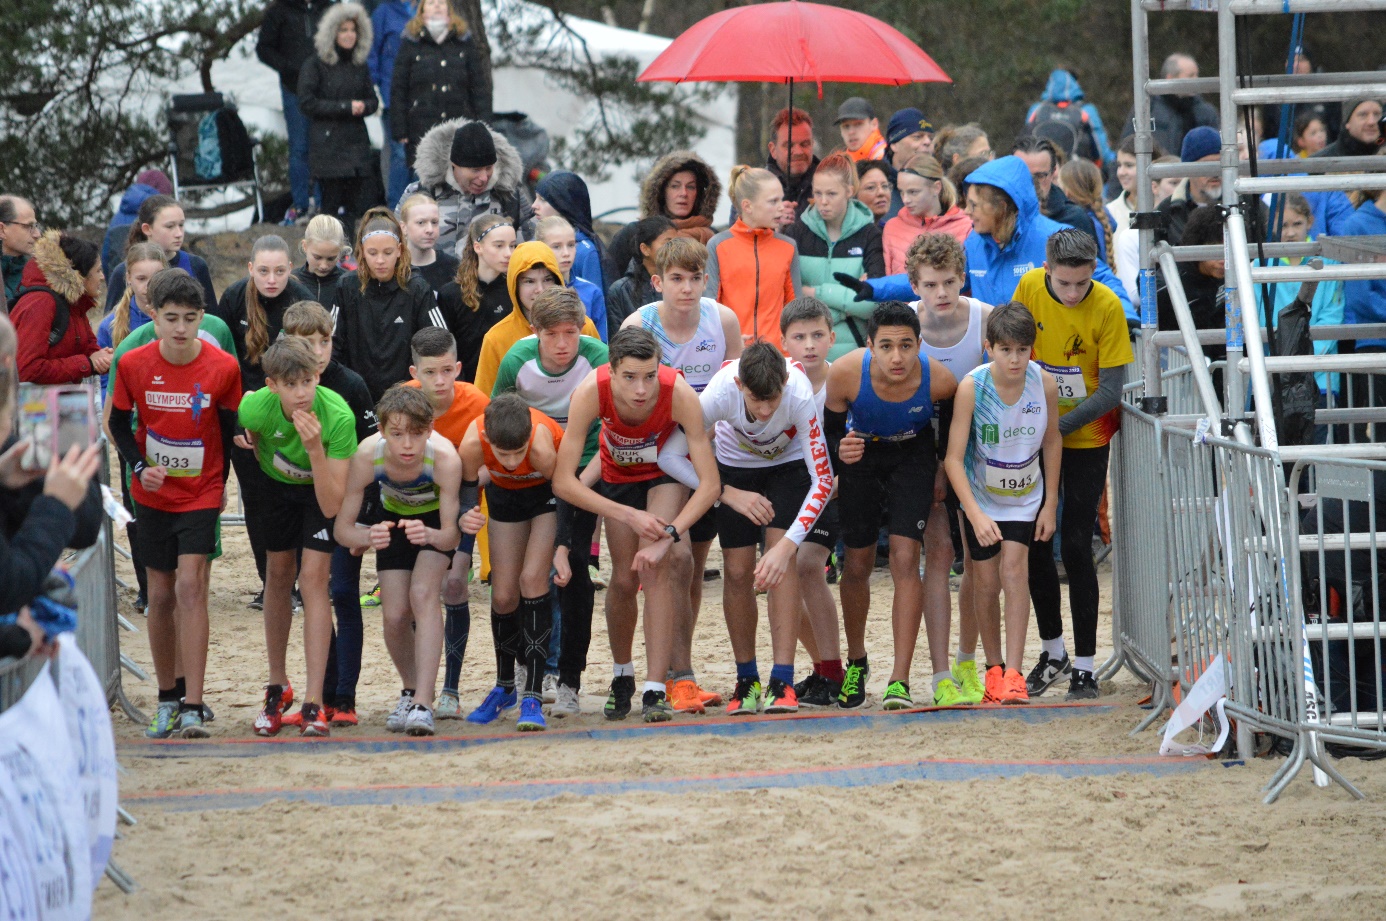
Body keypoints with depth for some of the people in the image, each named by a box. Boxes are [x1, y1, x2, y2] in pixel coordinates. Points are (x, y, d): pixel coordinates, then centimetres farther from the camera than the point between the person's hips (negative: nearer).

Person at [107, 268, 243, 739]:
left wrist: (221, 481, 4)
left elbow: (230, 427, 2)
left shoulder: (223, 368, -13)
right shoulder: (134, 365, -10)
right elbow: (119, 422, 4)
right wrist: (139, 466, -11)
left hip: (201, 493, -2)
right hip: (154, 493, 2)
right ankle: (168, 697, 24)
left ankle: (193, 707, -16)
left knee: (190, 585, -15)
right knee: (161, 594, 8)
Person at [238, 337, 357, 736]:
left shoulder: (338, 416, -38)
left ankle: (314, 702, -15)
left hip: (321, 488, -3)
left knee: (314, 578, -14)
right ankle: (277, 686, 26)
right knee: (278, 575, 9)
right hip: (275, 486, 3)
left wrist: (315, 449, -48)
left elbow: (331, 505, -38)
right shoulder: (256, 407, -31)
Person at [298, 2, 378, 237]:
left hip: (357, 142, 5)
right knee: (332, 199, -6)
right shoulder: (315, 65, -3)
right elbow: (306, 103, -8)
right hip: (327, 144, -5)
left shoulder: (359, 66, 13)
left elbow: (373, 100, 18)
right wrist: (345, 107, -12)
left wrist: (364, 106, -7)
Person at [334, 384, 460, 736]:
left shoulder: (444, 457, -39)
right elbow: (341, 528, -27)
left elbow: (451, 535, -33)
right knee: (395, 614, -5)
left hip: (434, 517, -2)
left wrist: (429, 535, -56)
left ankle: (422, 703, -26)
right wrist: (368, 537, -49)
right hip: (392, 516, 2)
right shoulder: (368, 456, -35)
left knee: (423, 593, -24)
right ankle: (411, 690, 23)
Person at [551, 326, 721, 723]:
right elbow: (563, 482, -33)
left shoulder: (680, 395, -39)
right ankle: (622, 675, 29)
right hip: (618, 475, 2)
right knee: (625, 578, 0)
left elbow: (710, 483, -35)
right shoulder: (590, 393, -36)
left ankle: (656, 689, -21)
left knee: (657, 566, -23)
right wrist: (629, 516, -39)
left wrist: (668, 536, -45)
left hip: (667, 471, -2)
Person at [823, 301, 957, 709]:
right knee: (857, 563, 7)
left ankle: (900, 681, -12)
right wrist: (840, 451, -35)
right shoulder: (846, 374, -32)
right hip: (861, 453, 1)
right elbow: (829, 427, -14)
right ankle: (856, 663, 32)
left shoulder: (938, 380, -31)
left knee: (905, 559, -13)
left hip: (913, 456, -1)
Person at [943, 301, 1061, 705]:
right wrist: (976, 515, -31)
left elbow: (1052, 443, -2)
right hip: (980, 494, -1)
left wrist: (1050, 505, 0)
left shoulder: (1044, 383, -18)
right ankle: (993, 667, 22)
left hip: (1025, 495, 1)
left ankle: (1014, 672, -16)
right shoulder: (971, 387, -26)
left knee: (1014, 567, -14)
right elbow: (954, 458, -23)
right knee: (985, 580, 3)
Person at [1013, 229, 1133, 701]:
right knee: (1035, 542, 7)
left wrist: (1057, 428, -22)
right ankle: (1052, 650, 24)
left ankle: (1084, 666, 0)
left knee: (1075, 546, -7)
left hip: (1086, 439, -4)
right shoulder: (1030, 287, -10)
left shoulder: (1107, 307, -19)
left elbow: (1111, 390, -16)